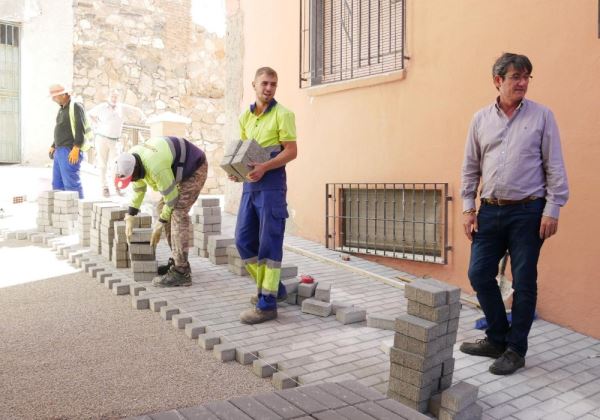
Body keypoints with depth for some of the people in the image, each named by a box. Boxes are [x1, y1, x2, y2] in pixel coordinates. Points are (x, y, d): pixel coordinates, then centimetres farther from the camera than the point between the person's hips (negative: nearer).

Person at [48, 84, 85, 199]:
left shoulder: (75, 107, -8)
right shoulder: (62, 109, 20)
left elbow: (80, 129, -17)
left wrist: (76, 149, -24)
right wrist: (53, 146, 21)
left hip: (70, 151, -10)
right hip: (60, 151, 10)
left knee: (71, 183, -12)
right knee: (57, 184, 10)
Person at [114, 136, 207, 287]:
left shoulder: (156, 168, -36)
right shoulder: (131, 160, -9)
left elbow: (171, 197, -22)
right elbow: (139, 188, 8)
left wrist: (160, 224, -10)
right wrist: (129, 217, 6)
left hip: (195, 169, -10)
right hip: (180, 169, 10)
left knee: (178, 212, -18)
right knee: (162, 207, 7)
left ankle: (181, 272, -19)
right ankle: (177, 261, 16)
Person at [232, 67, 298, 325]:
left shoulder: (282, 114, -4)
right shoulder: (245, 116, 15)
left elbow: (291, 151, -9)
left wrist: (264, 167, -22)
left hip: (271, 183, -7)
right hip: (250, 183, 7)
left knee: (269, 242, -5)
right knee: (243, 240, 9)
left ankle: (267, 304, 2)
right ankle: (270, 287, 26)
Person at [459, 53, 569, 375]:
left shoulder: (542, 115, 0)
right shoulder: (481, 119, 7)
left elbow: (555, 167, -1)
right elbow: (470, 168, 9)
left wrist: (552, 210, -8)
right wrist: (468, 208, 4)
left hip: (528, 211, -3)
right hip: (490, 211, 3)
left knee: (524, 282, 3)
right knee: (479, 274, 5)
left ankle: (515, 349, 18)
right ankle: (497, 338, 25)